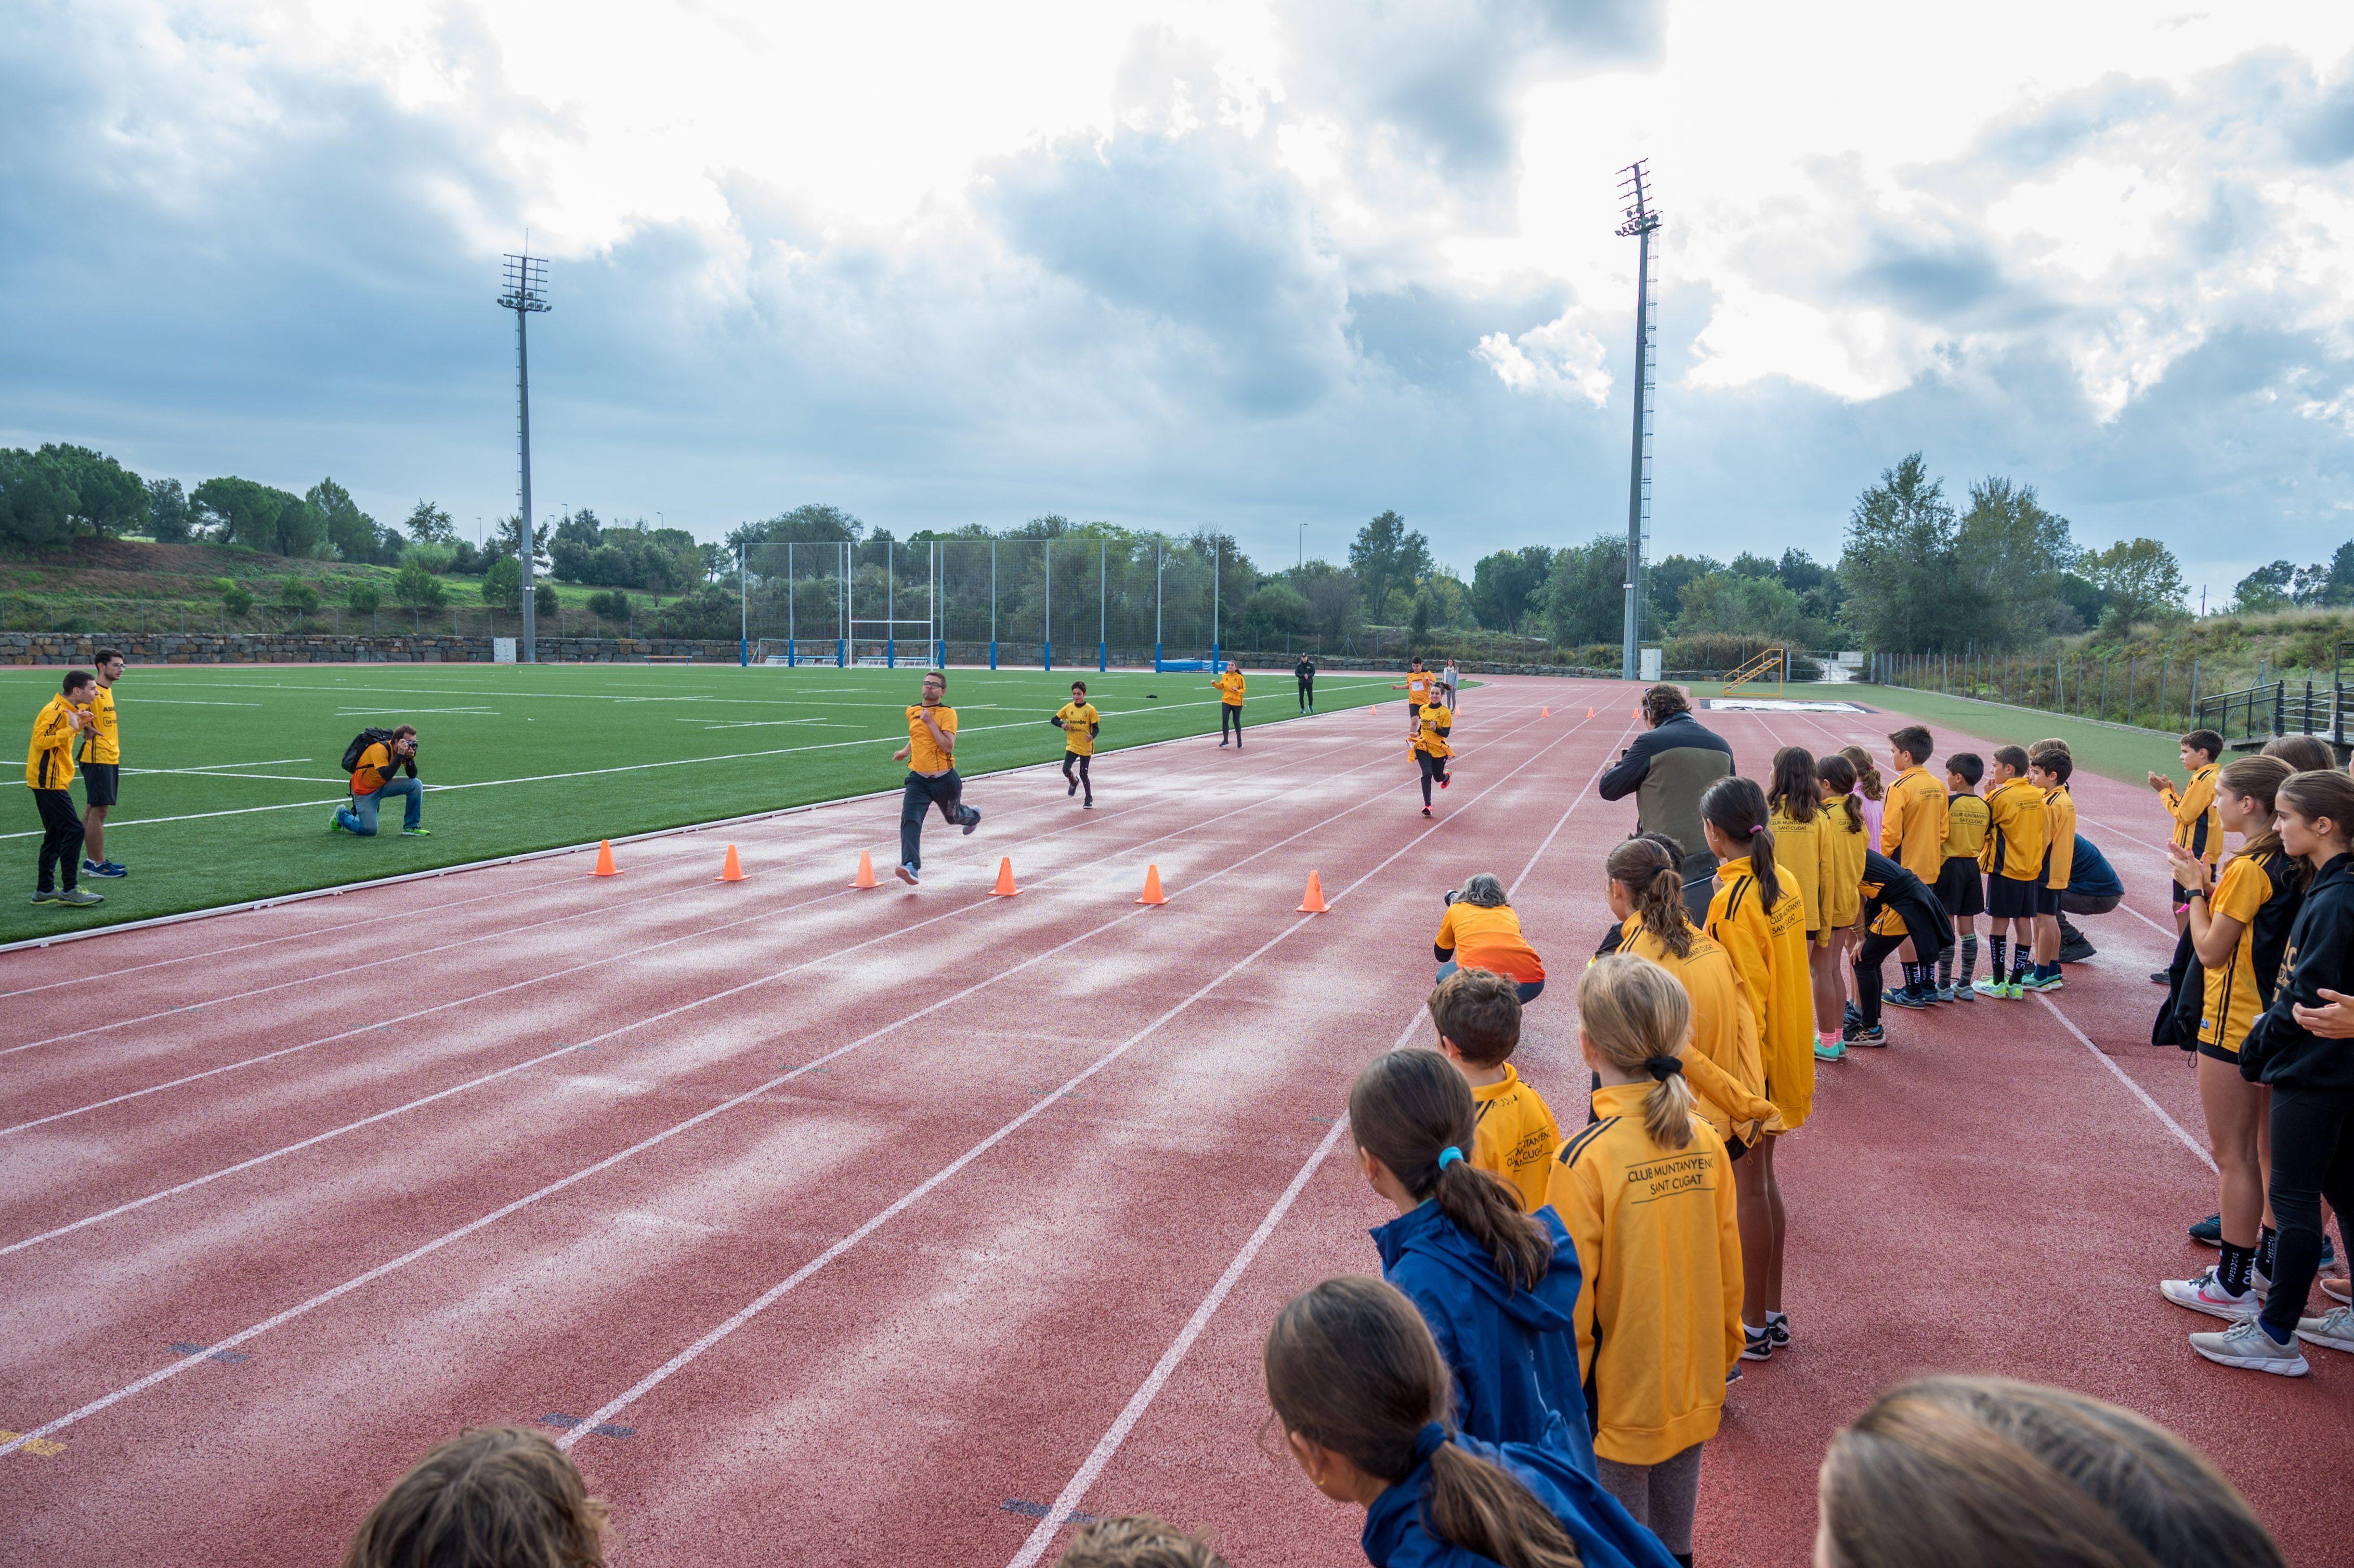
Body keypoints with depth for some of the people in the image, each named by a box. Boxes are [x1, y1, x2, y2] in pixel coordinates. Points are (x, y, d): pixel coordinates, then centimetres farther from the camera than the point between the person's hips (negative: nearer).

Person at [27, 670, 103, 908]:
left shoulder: (68, 710, 13)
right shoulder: (55, 711, -17)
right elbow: (42, 740, -25)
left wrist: (79, 725, 3)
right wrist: (72, 728, -26)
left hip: (52, 781, 11)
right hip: (49, 781, -11)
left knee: (56, 834, 13)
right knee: (73, 830, -11)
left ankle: (45, 890, 19)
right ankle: (70, 890, -9)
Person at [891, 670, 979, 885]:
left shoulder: (947, 713, -12)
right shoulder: (912, 712, 7)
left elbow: (948, 746, -24)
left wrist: (930, 722, -23)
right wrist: (906, 751, 23)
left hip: (944, 779, -4)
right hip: (918, 779, 4)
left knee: (953, 817, 21)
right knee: (910, 819, -19)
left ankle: (973, 816, 58)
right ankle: (911, 867, -30)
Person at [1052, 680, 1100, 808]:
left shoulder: (1090, 709, -9)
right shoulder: (1068, 708, -1)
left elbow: (1096, 728, -6)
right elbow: (1054, 720, 8)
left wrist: (1092, 736, -28)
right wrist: (1062, 725, -13)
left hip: (1086, 747, -3)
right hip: (1072, 745, 3)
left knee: (1083, 774, 3)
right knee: (1066, 770, -12)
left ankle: (1089, 798, 24)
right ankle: (1074, 782, 23)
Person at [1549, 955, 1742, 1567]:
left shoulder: (1585, 1159, -24)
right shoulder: (1705, 1142, -8)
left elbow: (1571, 1297, -17)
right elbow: (1728, 1270, 3)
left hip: (1619, 1399, -5)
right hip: (1694, 1393, 5)